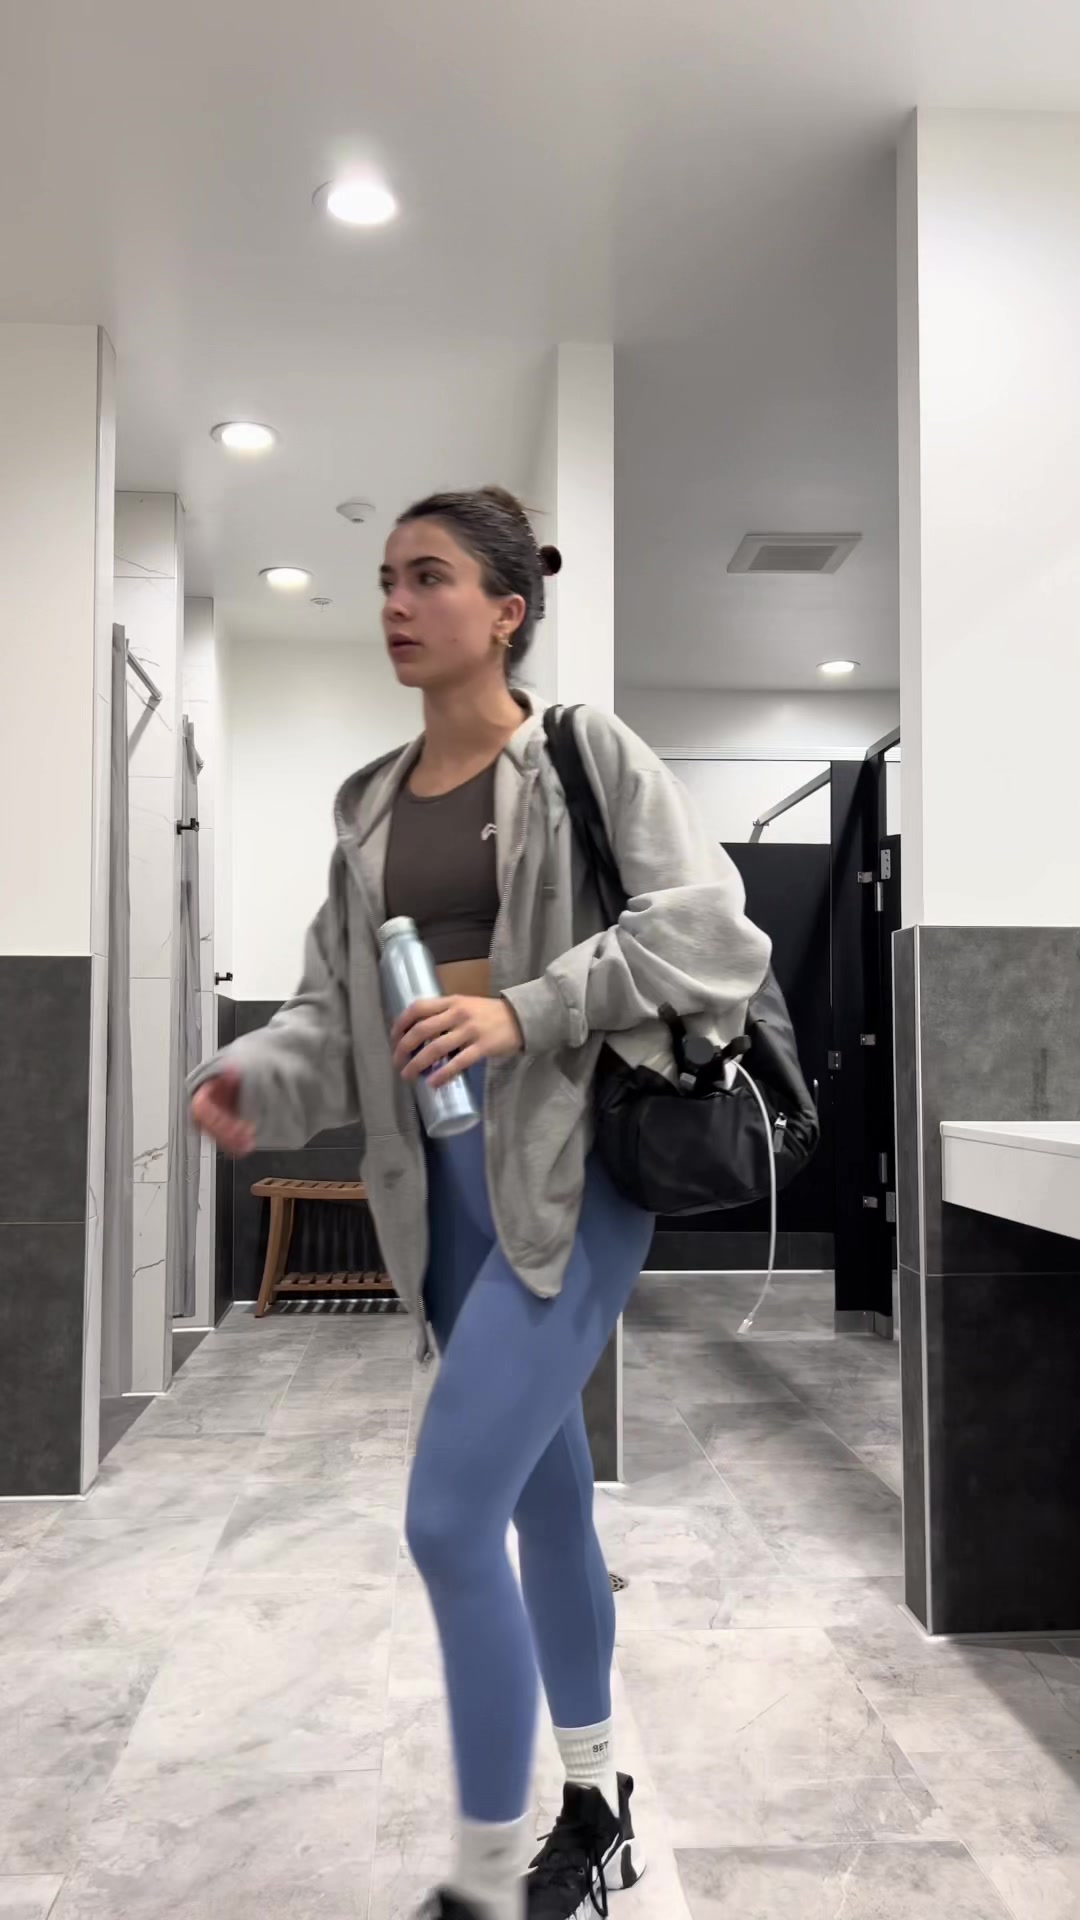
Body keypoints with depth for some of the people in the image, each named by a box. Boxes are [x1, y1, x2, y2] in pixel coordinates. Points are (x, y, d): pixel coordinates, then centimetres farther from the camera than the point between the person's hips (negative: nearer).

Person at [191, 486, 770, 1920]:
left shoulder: (589, 756, -4)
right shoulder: (369, 805, 12)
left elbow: (703, 925, -14)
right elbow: (336, 999, 10)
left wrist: (527, 1009, -24)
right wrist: (260, 1076, -10)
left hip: (569, 1167, -6)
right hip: (440, 1179, 6)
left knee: (451, 1517, -11)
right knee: (545, 1495, 18)